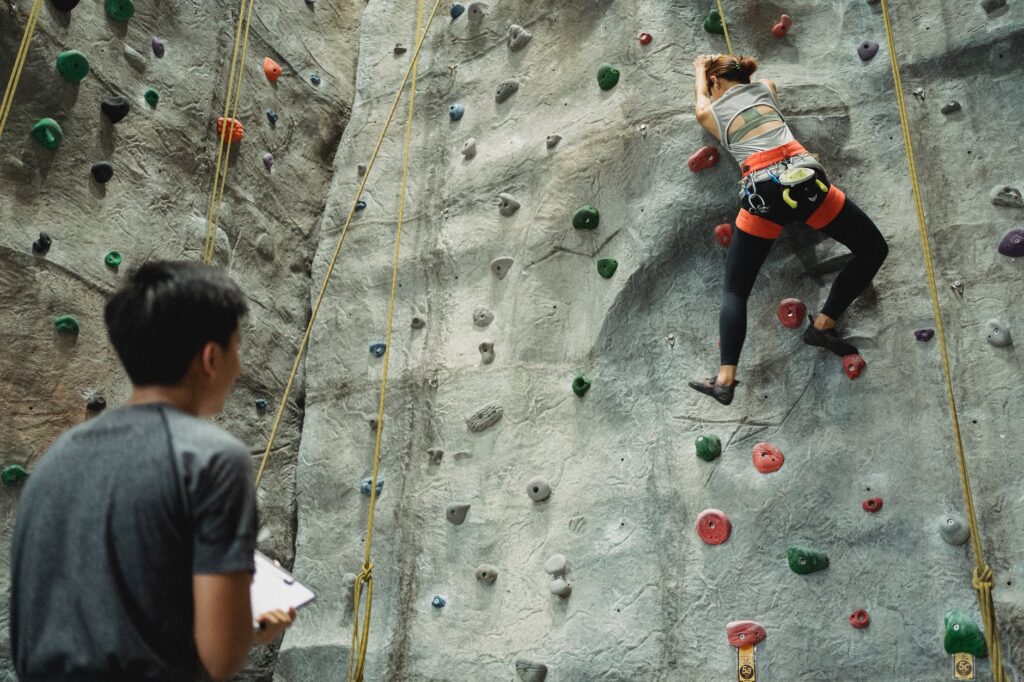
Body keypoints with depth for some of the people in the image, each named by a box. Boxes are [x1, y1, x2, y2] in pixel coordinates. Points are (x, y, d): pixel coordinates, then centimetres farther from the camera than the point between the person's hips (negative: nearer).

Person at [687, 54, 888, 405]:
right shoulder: (765, 87, 26)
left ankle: (725, 379, -3)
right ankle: (823, 324, 9)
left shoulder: (708, 113, 21)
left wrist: (700, 68, 66)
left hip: (762, 192, -1)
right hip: (803, 177, 1)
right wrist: (724, 62, 70)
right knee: (874, 249, 18)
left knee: (735, 290, 9)